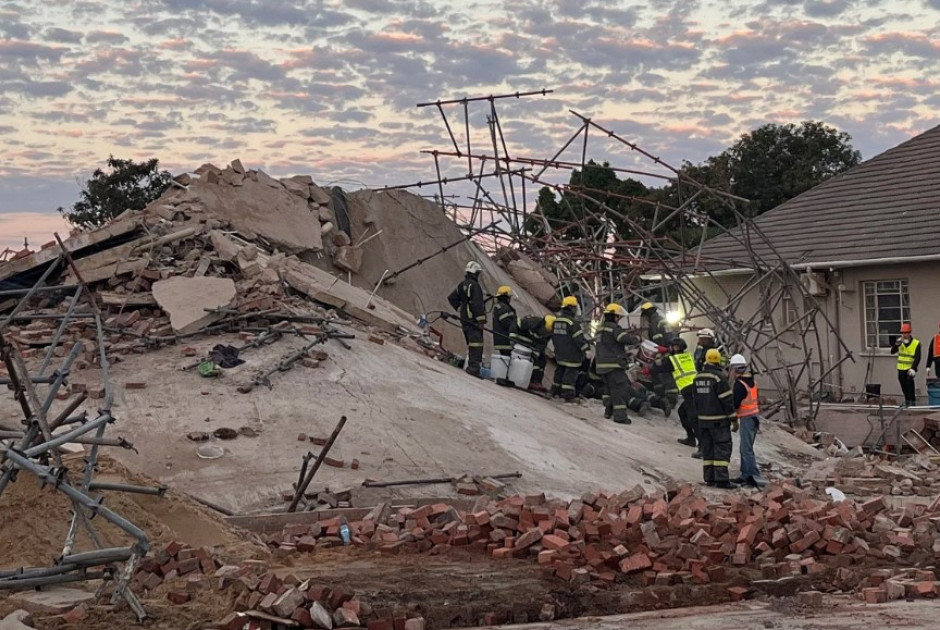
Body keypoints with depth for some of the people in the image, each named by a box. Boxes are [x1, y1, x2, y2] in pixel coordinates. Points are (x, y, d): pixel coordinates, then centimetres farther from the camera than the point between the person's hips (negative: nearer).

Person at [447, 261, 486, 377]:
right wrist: (481, 320, -20)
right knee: (476, 343, -13)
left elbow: (451, 298, 23)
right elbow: (477, 304, -21)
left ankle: (470, 366, 21)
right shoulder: (474, 285, -15)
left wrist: (459, 309, 23)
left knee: (470, 343, 16)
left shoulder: (462, 285, 14)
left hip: (464, 319, 10)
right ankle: (474, 367, -19)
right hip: (473, 319, -9)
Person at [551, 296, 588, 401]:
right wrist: (585, 349, -17)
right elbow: (579, 338, -20)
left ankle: (555, 390, 28)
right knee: (571, 372, -6)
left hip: (559, 353, 8)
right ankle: (568, 394, -8)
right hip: (571, 354, -8)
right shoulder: (572, 322, -17)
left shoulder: (556, 320, 10)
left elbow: (553, 336, 20)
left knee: (559, 370, 19)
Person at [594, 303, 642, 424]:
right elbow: (625, 338, -24)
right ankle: (620, 415, -11)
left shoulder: (601, 328, 18)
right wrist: (638, 339, -10)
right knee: (620, 388, -7)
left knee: (610, 387, 20)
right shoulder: (613, 328, -13)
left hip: (601, 365, 9)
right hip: (613, 364, -9)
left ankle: (609, 411, 23)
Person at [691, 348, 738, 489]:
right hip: (719, 420, -7)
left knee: (707, 448, 10)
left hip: (703, 419, 7)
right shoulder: (719, 377, -14)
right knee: (722, 448, -6)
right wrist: (734, 418, -8)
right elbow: (727, 399, -14)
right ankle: (721, 479, -12)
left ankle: (709, 478, 11)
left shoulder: (698, 377, 9)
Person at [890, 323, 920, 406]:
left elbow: (917, 358, -13)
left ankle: (912, 400, -14)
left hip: (910, 367, -5)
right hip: (901, 367, 5)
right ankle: (907, 400, 23)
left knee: (909, 381, -21)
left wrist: (913, 368, -24)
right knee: (903, 383, 7)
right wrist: (896, 345, -21)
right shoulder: (900, 341, 6)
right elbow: (892, 352, -3)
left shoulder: (916, 343, -8)